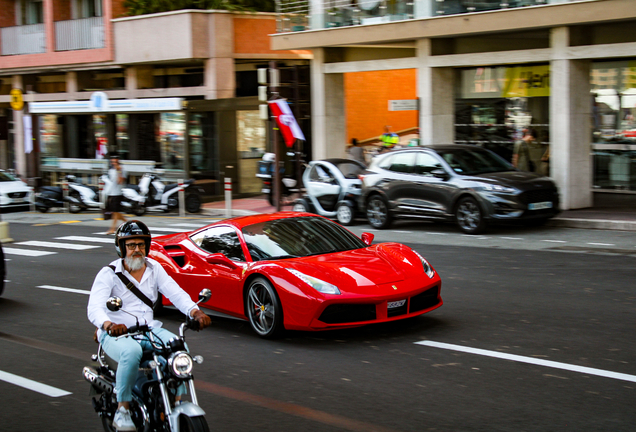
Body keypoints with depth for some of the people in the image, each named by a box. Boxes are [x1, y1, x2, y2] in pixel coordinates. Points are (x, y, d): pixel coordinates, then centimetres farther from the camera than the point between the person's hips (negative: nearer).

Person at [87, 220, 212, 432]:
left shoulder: (154, 268, 8)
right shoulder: (109, 274, -7)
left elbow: (176, 293, -2)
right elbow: (94, 308, -21)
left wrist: (195, 312, -23)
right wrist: (109, 324, -44)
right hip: (115, 335, -5)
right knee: (131, 351, -37)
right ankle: (122, 410, -23)